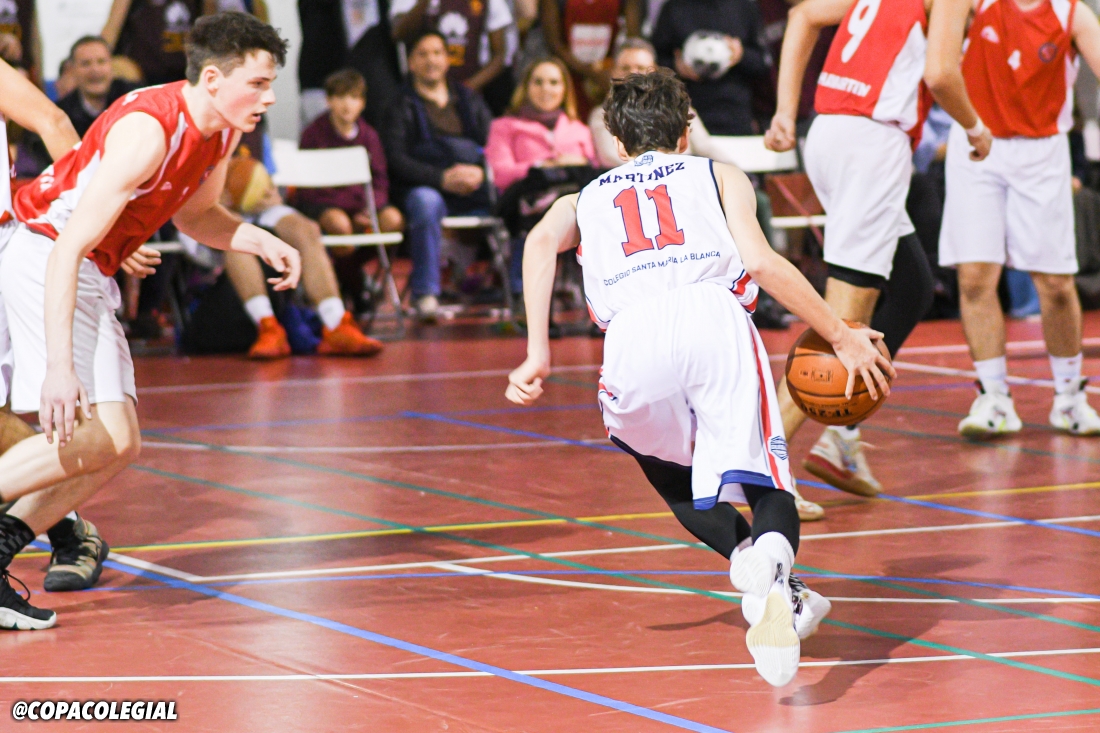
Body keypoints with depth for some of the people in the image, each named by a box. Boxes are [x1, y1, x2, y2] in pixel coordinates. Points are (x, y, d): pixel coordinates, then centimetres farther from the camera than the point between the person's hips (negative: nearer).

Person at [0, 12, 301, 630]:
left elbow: (194, 213, 22)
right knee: (97, 434, -21)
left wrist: (258, 239, 1)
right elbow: (68, 248, -30)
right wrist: (60, 366, -37)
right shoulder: (148, 130, -26)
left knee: (120, 446, 6)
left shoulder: (223, 130, 1)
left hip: (93, 278, 10)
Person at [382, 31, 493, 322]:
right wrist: (442, 178, -17)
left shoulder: (470, 100, 22)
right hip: (424, 186, -4)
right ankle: (425, 293, -34)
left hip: (476, 188, 4)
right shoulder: (401, 106, 9)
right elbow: (396, 160, -5)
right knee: (426, 202, -38)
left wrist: (480, 172, -11)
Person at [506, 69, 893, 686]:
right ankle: (771, 556, -36)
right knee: (768, 488, 1)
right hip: (715, 317, -1)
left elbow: (541, 242, 10)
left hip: (633, 337, 1)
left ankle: (746, 557, -1)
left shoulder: (584, 199, 34)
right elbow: (761, 262, 11)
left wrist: (539, 353, 5)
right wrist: (843, 338, 15)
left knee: (670, 475, 28)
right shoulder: (719, 176, 29)